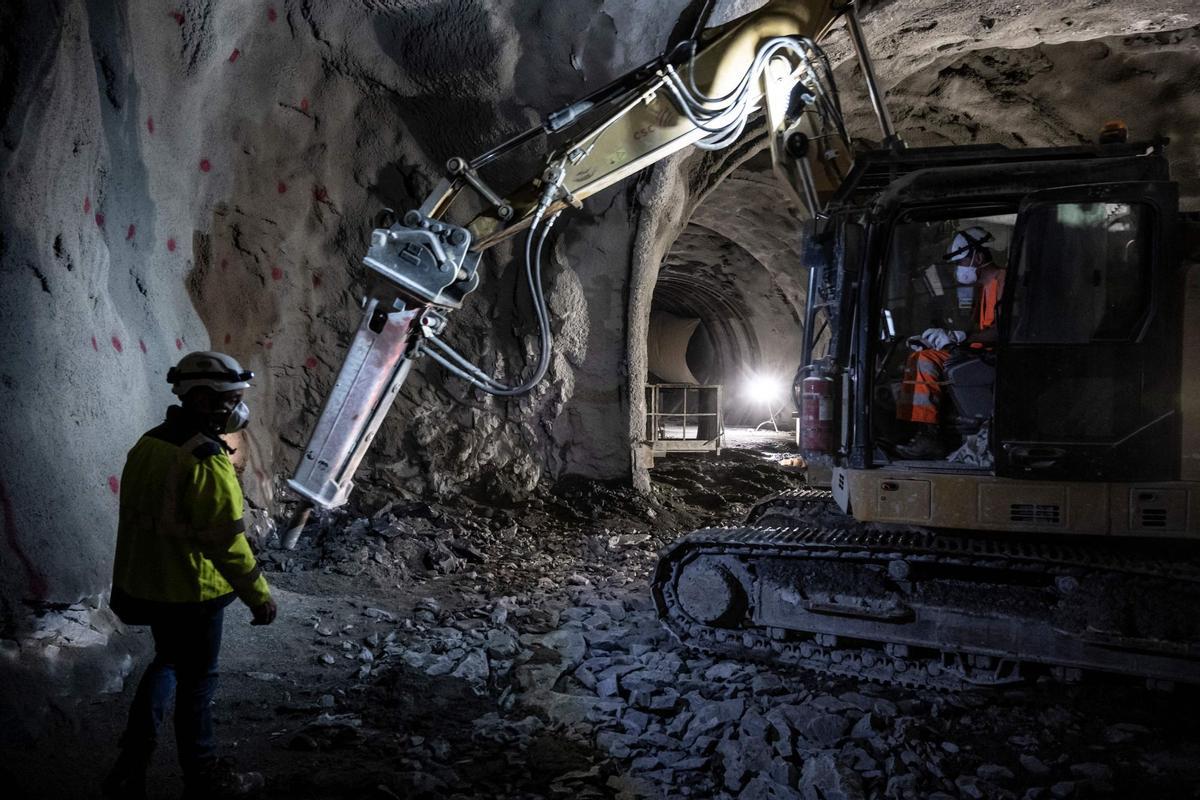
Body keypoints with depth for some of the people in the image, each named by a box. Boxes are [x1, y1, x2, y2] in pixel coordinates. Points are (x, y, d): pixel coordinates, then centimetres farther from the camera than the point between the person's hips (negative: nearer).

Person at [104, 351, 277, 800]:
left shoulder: (147, 446, 2)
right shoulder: (207, 462, -25)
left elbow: (135, 521, 11)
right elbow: (226, 541, -25)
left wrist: (127, 584, 21)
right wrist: (259, 595, -17)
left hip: (146, 586, 8)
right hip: (192, 592, -8)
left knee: (168, 662, 26)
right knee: (196, 680, 8)